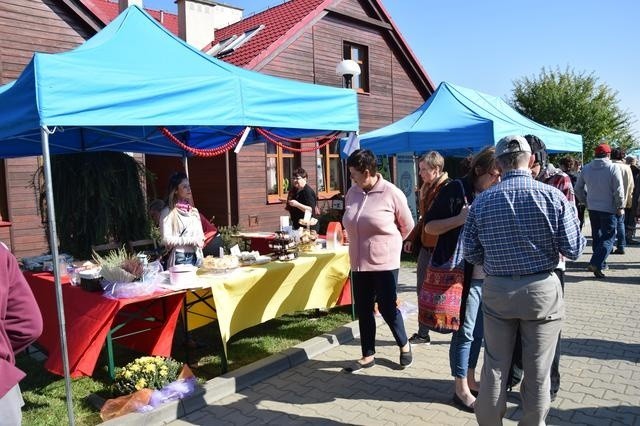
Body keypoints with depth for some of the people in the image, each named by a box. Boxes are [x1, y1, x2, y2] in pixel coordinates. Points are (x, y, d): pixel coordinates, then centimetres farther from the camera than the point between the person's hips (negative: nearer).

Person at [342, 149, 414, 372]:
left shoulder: (392, 193, -12)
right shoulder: (352, 192, 2)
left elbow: (407, 226, 1)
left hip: (384, 262, -5)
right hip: (359, 262, 5)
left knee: (387, 307, 3)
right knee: (363, 310, 10)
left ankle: (404, 345, 30)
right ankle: (368, 355, 26)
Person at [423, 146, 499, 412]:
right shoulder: (456, 190, -9)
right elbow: (429, 226, -9)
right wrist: (460, 219, -21)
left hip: (488, 275, 6)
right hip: (465, 274, -6)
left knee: (479, 331, 15)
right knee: (464, 331, 3)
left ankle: (470, 379, 31)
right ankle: (461, 389, 18)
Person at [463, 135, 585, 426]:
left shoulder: (481, 201, -6)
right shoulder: (554, 196, -10)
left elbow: (471, 254, -1)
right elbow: (574, 250, -7)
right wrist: (572, 217, 11)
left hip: (497, 290, 1)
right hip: (542, 289, -1)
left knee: (495, 367, 15)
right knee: (537, 371, 13)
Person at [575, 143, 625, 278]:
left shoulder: (586, 168, 3)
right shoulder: (613, 168, -12)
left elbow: (578, 189, 8)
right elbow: (619, 191, -13)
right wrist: (620, 207, -3)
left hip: (592, 208, 5)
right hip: (609, 209, -5)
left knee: (596, 236, 16)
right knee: (608, 237, -2)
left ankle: (600, 263, 24)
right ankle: (595, 264, -16)